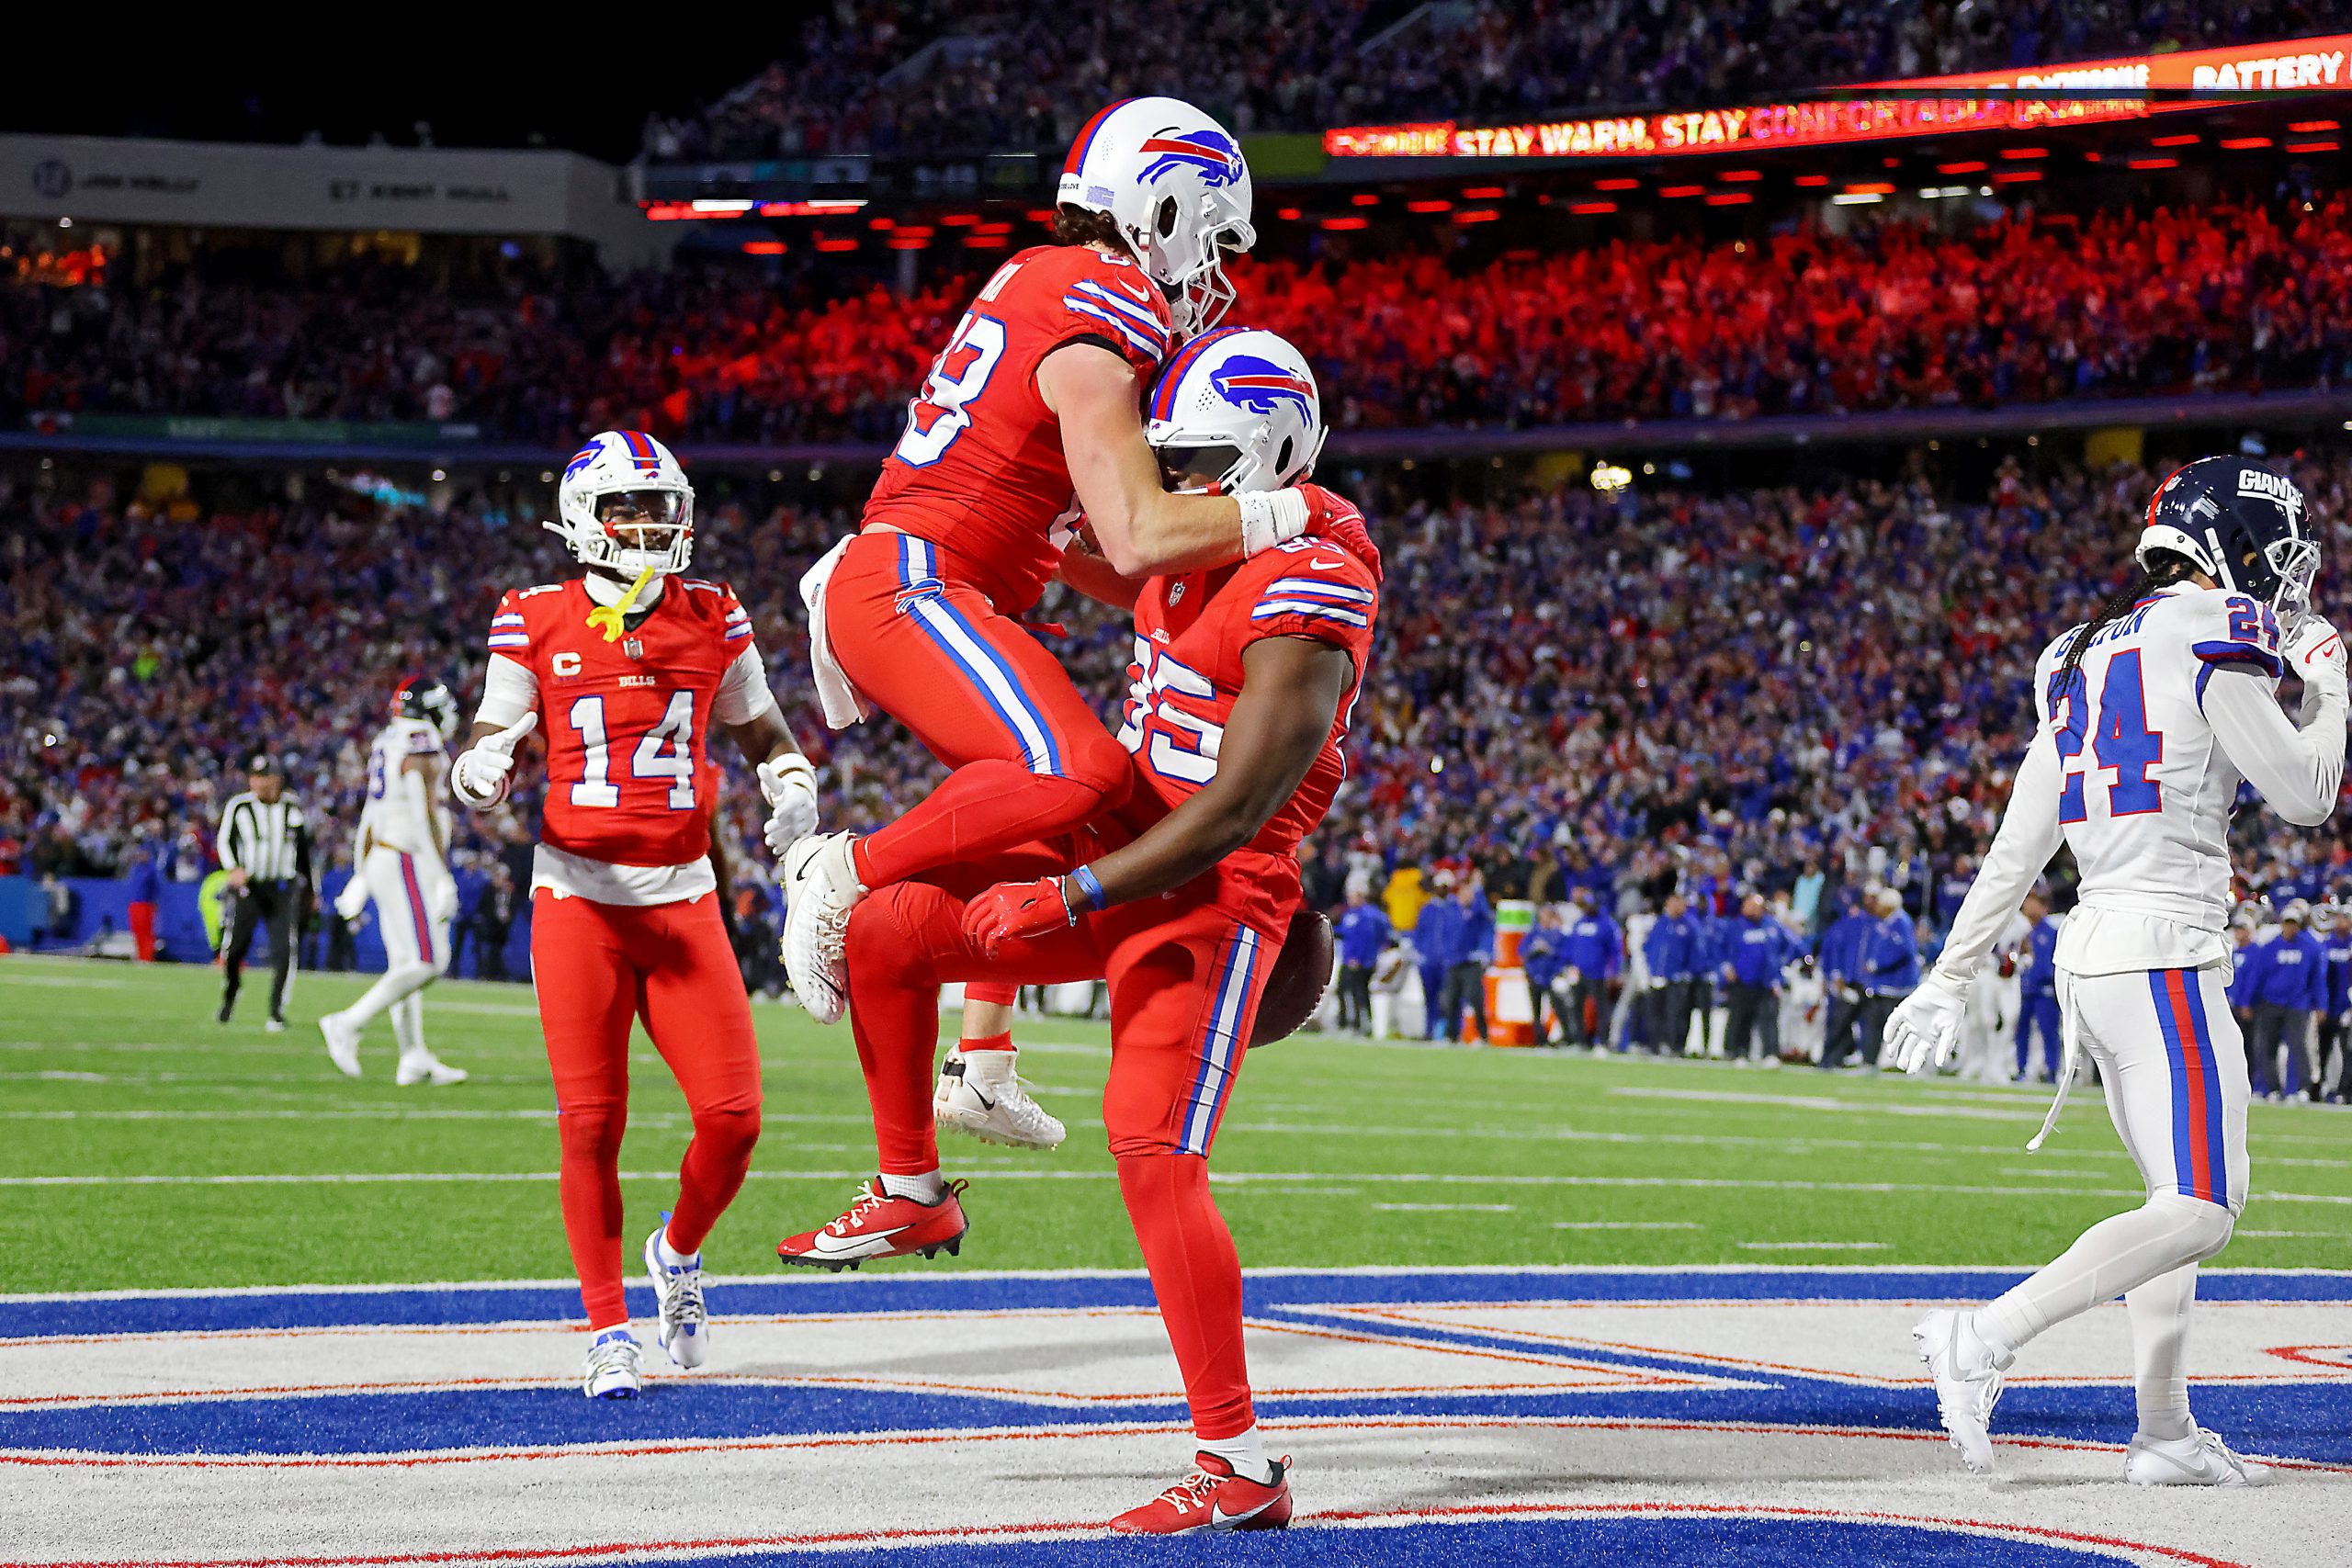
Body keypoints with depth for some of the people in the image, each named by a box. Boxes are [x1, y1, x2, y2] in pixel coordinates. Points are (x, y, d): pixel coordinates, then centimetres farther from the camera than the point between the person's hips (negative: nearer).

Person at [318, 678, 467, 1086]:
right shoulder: (421, 750, -14)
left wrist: (361, 876, 23)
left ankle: (414, 1057, 10)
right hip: (409, 865, -10)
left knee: (405, 962, 10)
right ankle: (349, 1024, -12)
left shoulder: (385, 746, 14)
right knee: (428, 963, -10)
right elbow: (426, 819, -20)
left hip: (381, 860, 10)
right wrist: (444, 880, -19)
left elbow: (369, 817, 18)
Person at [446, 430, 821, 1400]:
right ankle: (608, 1331, 9)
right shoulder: (537, 624, 0)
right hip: (580, 897, -2)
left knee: (732, 1118, -6)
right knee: (592, 1124, -4)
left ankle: (678, 1252, 25)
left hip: (684, 899, 2)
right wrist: (482, 771, -21)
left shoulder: (712, 621, 7)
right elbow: (487, 750, 3)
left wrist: (792, 788, -3)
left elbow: (764, 733, 18)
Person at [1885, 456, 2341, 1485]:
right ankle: (1986, 1338, -19)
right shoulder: (2211, 643, -9)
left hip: (2091, 955, 9)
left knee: (2182, 1196, 16)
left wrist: (1952, 980, 18)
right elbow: (2303, 795, -6)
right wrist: (2328, 691, 12)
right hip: (2167, 955, -9)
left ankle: (2165, 1432, 15)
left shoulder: (2085, 661, 16)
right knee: (2200, 1211, -11)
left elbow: (2018, 846, 16)